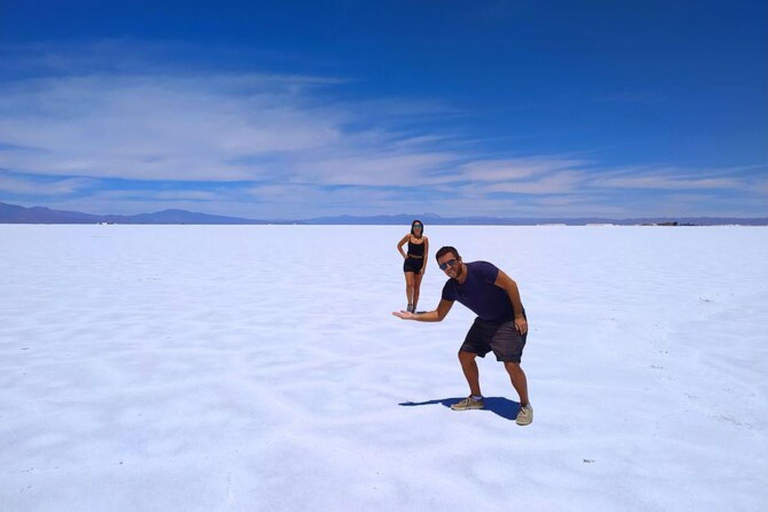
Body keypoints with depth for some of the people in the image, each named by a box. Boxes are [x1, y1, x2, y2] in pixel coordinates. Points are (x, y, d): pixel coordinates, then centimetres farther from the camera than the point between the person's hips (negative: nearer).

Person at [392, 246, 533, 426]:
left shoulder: (481, 269, -27)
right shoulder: (450, 288, -6)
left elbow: (510, 284, -21)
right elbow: (439, 315, 3)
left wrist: (519, 316, -19)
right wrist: (414, 316, -10)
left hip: (509, 320, -7)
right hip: (485, 321, 7)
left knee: (511, 364, -17)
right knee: (465, 355, 6)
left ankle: (525, 406, 8)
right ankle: (476, 398, 27)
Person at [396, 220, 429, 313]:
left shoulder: (425, 239, -5)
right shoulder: (409, 237, -3)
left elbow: (425, 254, -6)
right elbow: (399, 246, 12)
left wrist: (423, 267, -10)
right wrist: (404, 255, 2)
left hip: (420, 263, 0)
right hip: (409, 262, 0)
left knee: (417, 287, 7)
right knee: (409, 284, -13)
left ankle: (414, 307, 16)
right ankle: (409, 305, -7)